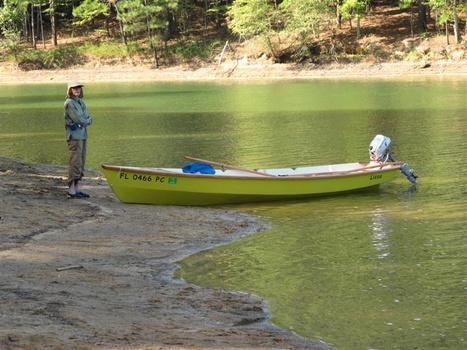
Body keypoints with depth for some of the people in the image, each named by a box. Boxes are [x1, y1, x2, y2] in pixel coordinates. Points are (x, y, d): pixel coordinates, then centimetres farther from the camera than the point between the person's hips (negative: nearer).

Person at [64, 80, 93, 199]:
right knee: (75, 162, -12)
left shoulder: (81, 102, 18)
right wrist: (87, 121, 1)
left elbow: (88, 119, 11)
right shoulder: (69, 103, -8)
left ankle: (76, 188, 15)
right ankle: (71, 190, -12)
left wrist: (86, 120, -9)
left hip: (83, 135, 9)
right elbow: (79, 119, -15)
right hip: (74, 136, -9)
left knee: (81, 163, 10)